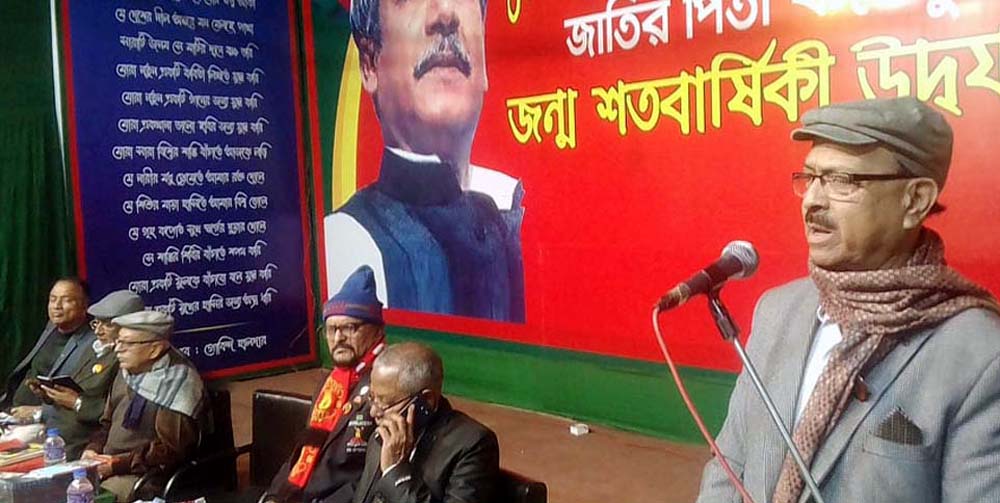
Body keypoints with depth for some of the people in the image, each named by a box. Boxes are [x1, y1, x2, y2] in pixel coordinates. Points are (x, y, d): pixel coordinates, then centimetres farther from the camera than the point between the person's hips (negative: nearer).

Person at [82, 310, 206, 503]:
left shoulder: (179, 381, -18)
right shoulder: (129, 370, 10)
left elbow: (171, 450, -20)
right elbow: (108, 421, 21)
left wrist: (118, 464, -19)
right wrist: (93, 449, 2)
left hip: (145, 475, -8)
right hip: (108, 465, 8)